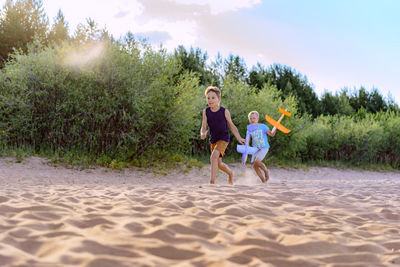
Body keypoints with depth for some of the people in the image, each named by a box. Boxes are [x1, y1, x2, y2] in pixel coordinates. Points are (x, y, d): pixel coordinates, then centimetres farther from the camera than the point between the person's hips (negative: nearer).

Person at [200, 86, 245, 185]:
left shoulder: (224, 111, -10)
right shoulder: (206, 111, -4)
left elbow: (231, 126, 0)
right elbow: (204, 127, -4)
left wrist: (239, 138, -6)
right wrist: (203, 134, -28)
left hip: (223, 138, -5)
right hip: (213, 140, 5)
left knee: (213, 157, -28)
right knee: (219, 164, 17)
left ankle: (212, 182, -28)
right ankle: (230, 173, 48)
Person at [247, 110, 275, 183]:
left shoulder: (262, 126, -4)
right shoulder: (250, 129, 5)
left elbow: (272, 134, -4)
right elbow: (248, 141, 5)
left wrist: (275, 129, -22)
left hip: (264, 148, -4)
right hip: (255, 149, 5)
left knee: (257, 161, -25)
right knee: (254, 166, -6)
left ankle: (266, 171, 3)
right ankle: (263, 180, 10)